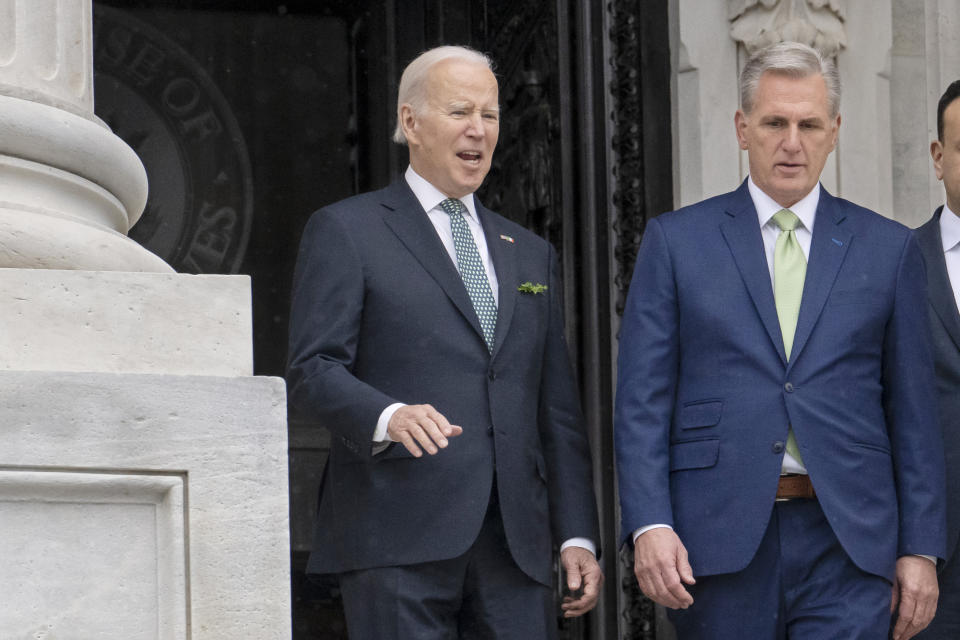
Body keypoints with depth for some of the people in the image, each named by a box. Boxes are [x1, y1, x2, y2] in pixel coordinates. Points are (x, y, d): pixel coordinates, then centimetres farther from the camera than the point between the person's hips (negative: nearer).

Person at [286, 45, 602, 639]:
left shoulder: (531, 254, 22)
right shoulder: (346, 231, 6)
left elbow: (558, 409, 19)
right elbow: (313, 370, -3)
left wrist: (578, 536, 11)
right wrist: (388, 416, -24)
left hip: (516, 545, 5)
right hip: (399, 542, -5)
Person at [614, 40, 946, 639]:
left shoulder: (888, 248, 10)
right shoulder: (676, 241, 7)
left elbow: (913, 410, 9)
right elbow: (642, 400, 2)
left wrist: (921, 548, 4)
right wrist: (650, 525, -10)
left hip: (847, 544, 0)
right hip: (718, 538, 0)